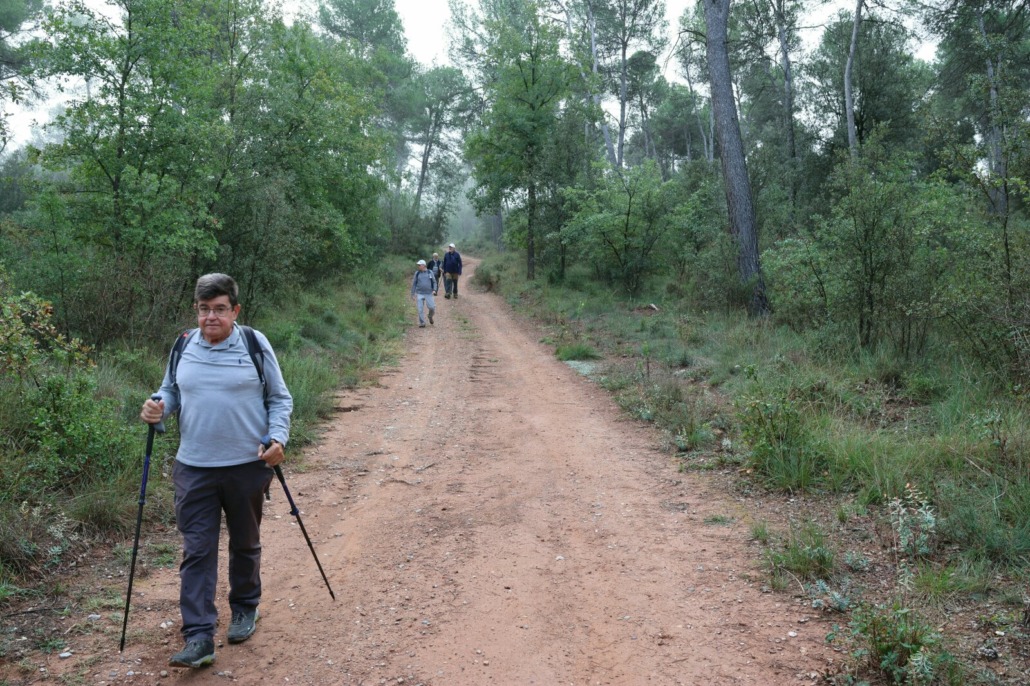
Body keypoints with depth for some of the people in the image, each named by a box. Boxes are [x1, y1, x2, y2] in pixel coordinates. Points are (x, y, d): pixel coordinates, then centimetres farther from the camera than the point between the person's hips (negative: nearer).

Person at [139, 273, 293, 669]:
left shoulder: (255, 345, -6)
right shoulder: (184, 347, 2)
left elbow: (280, 399, 0)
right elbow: (171, 391, 15)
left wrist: (277, 437, -15)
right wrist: (158, 406, -8)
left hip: (247, 466, -1)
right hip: (194, 469, 2)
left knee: (245, 544, 16)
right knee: (197, 550, -1)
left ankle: (245, 609, 38)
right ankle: (199, 638, 3)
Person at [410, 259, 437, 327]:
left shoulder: (430, 272, 3)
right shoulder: (417, 273, 4)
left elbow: (434, 282, 8)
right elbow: (414, 284, 7)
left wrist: (434, 290, -9)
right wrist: (412, 294, 4)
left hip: (429, 294, 0)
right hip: (419, 294, 0)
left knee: (432, 307, -7)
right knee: (420, 309, -3)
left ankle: (430, 316, 24)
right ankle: (422, 323, 7)